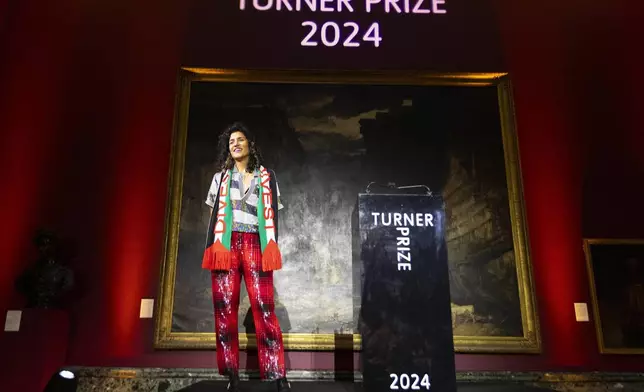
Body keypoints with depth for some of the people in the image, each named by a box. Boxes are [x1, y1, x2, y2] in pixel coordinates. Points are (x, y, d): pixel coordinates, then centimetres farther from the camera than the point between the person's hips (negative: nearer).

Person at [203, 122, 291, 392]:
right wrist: (214, 246, 3)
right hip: (226, 244, 2)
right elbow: (214, 213, 15)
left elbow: (271, 214, 11)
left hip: (254, 245, -1)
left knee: (263, 306, -10)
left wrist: (271, 246, 0)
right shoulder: (220, 177, 18)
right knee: (225, 306, -3)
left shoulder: (266, 177, 14)